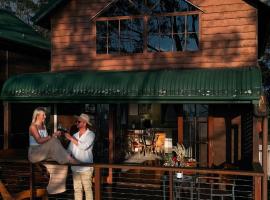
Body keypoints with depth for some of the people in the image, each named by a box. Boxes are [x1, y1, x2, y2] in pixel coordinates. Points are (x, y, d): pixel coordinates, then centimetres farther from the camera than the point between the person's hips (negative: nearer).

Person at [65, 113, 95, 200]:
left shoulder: (90, 134, -4)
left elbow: (84, 146, -18)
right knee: (77, 189, 9)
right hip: (75, 167, 5)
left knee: (87, 188, -2)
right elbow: (69, 150, 16)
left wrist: (71, 138, -11)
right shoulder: (75, 135, 11)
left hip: (86, 168, -5)